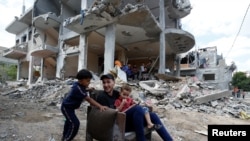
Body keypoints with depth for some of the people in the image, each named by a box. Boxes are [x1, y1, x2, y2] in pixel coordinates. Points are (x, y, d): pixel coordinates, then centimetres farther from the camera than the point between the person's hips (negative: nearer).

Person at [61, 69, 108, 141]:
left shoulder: (77, 84, -7)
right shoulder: (78, 88, -34)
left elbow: (82, 90, 17)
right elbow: (89, 99, -39)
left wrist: (88, 89, -2)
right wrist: (100, 106, -44)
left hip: (69, 106, 10)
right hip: (66, 107, -10)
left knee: (69, 120, 27)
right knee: (75, 123, -14)